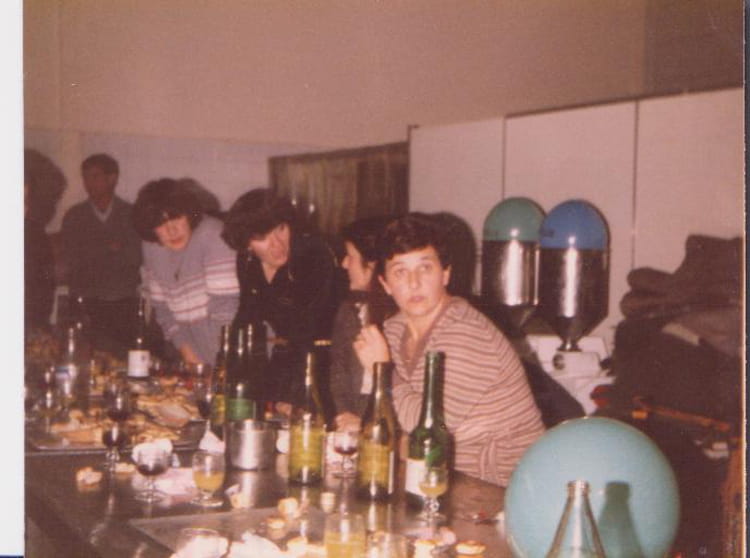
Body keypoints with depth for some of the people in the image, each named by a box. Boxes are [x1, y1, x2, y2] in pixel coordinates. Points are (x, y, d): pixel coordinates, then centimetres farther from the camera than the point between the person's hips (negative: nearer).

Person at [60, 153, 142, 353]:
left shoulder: (132, 215, 8)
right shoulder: (74, 217, 11)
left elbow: (138, 256, -1)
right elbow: (69, 262, 4)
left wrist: (92, 254, -3)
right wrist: (110, 249, -4)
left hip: (124, 303, 0)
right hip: (87, 305, 1)